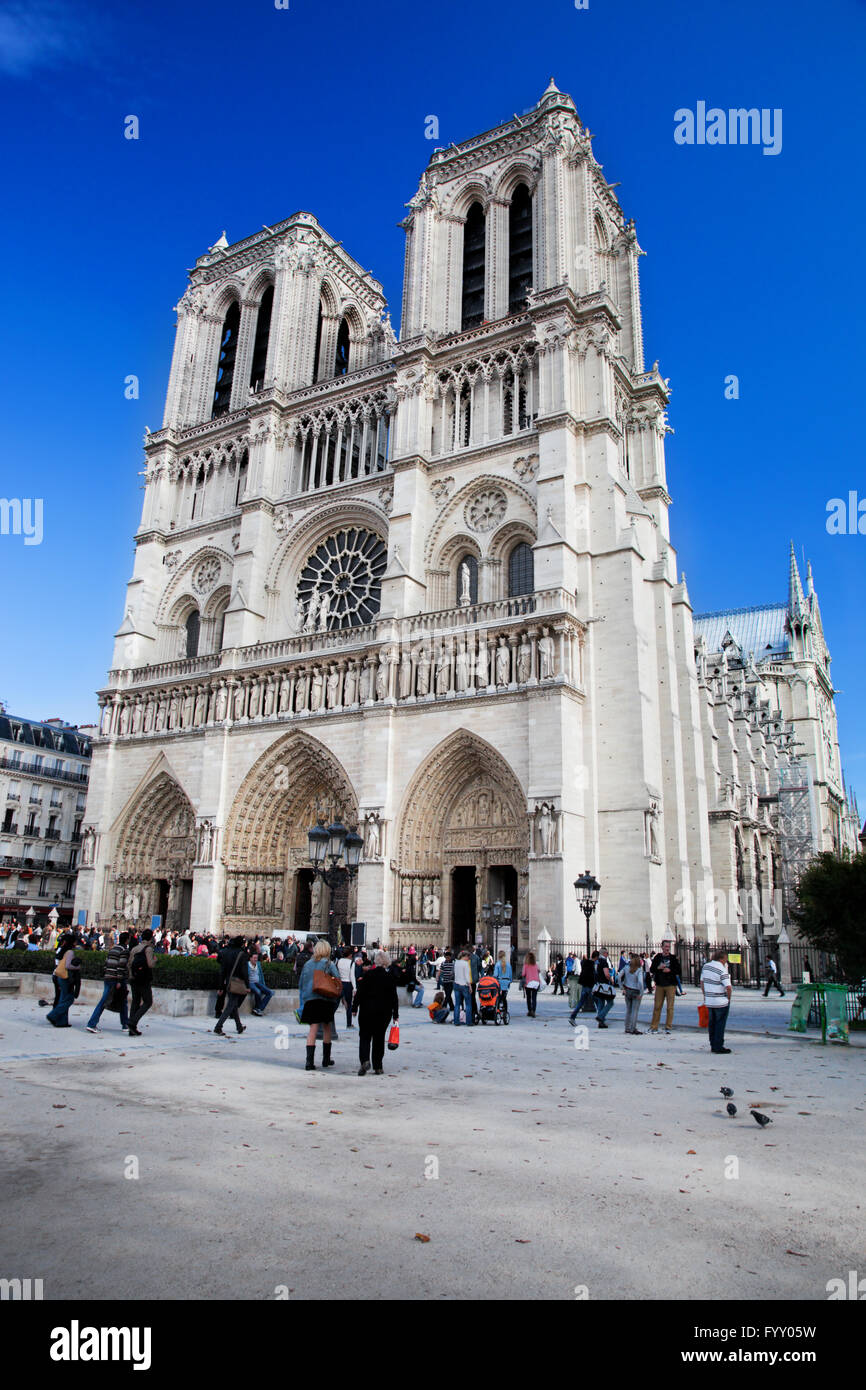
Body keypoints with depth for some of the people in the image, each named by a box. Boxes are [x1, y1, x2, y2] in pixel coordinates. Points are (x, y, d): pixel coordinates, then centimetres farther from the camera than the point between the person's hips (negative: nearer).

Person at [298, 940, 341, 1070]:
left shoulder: (308, 964, 11)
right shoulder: (329, 963, 0)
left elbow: (301, 984, 14)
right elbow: (338, 980, -11)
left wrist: (301, 1002, 21)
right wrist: (339, 993, 3)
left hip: (309, 999, 2)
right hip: (326, 999, -2)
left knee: (313, 1029, -1)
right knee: (326, 1027, 14)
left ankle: (309, 1061, -14)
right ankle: (326, 1059, 23)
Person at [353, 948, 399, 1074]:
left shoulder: (367, 974, -6)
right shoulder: (390, 977, -3)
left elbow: (359, 993, -6)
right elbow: (394, 997, 0)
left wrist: (355, 1008, 2)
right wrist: (395, 1014, 6)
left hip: (367, 1010, -1)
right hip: (384, 1012, 1)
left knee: (365, 1036, 7)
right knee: (379, 1038, 12)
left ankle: (364, 1060, -17)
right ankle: (377, 1067, 13)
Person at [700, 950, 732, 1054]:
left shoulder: (706, 966, 6)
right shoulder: (722, 970, -17)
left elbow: (702, 982, 13)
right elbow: (728, 987, -23)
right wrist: (728, 998, -6)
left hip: (709, 1001, 6)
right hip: (721, 1002, -6)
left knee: (712, 1024, 14)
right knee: (720, 1024, 2)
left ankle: (713, 1046, 20)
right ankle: (719, 1046, 4)